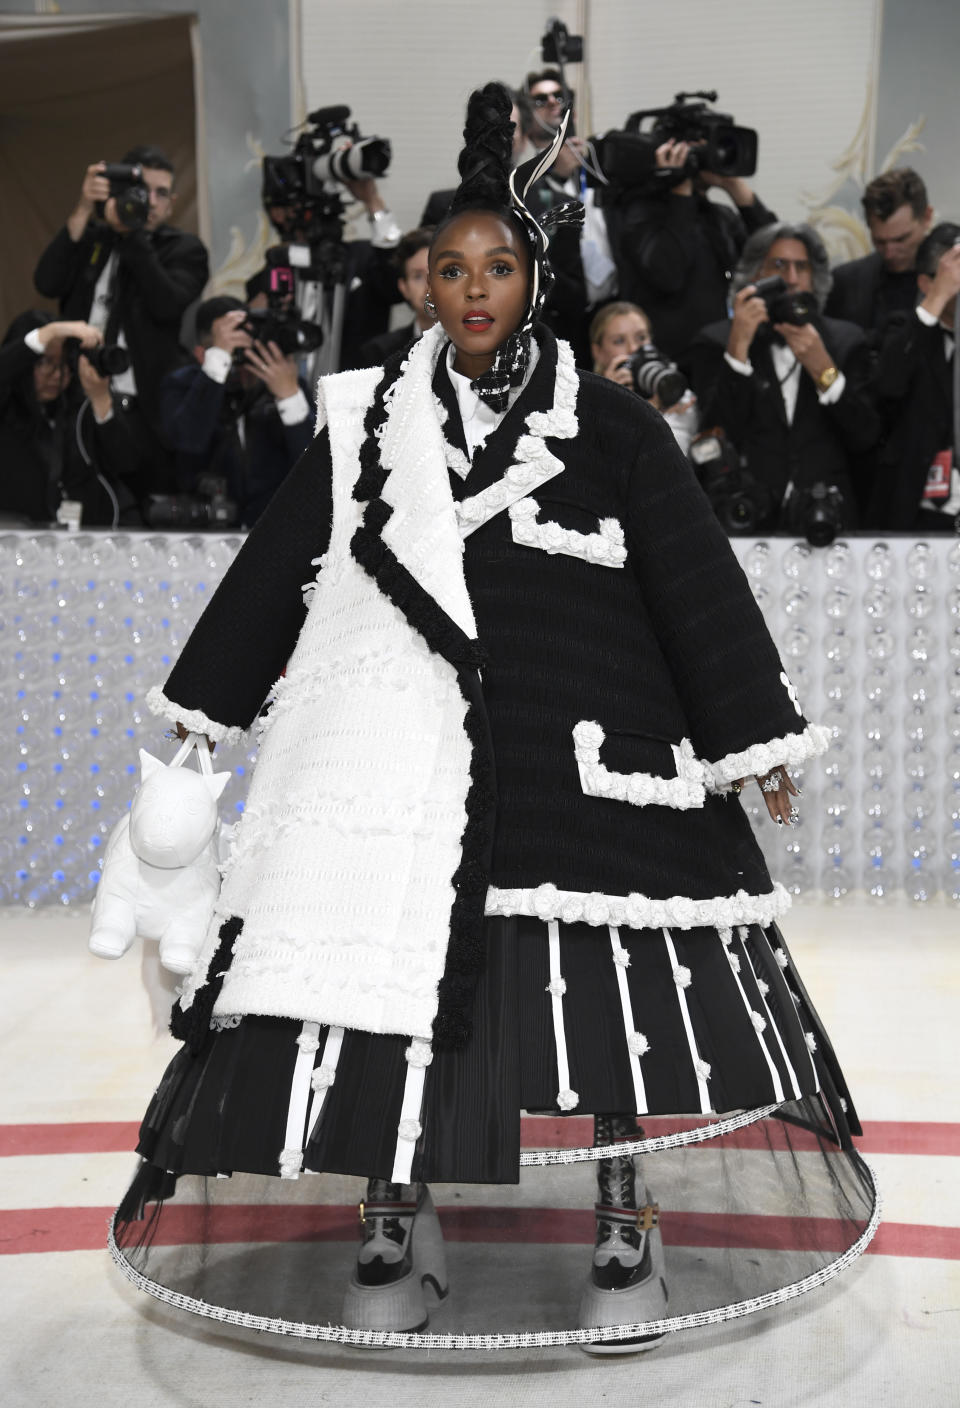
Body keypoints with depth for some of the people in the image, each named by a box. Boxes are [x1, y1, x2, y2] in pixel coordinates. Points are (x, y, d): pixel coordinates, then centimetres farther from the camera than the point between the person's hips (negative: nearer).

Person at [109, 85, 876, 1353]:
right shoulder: (369, 421, 7)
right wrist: (203, 703, 18)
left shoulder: (609, 426, 1)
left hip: (576, 750, -1)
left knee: (599, 988, 2)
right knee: (396, 968, 3)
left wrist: (758, 739, 0)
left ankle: (624, 1228, 20)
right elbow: (277, 563, 13)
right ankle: (394, 1226, 20)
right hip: (406, 749, 2)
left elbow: (699, 580, 1)